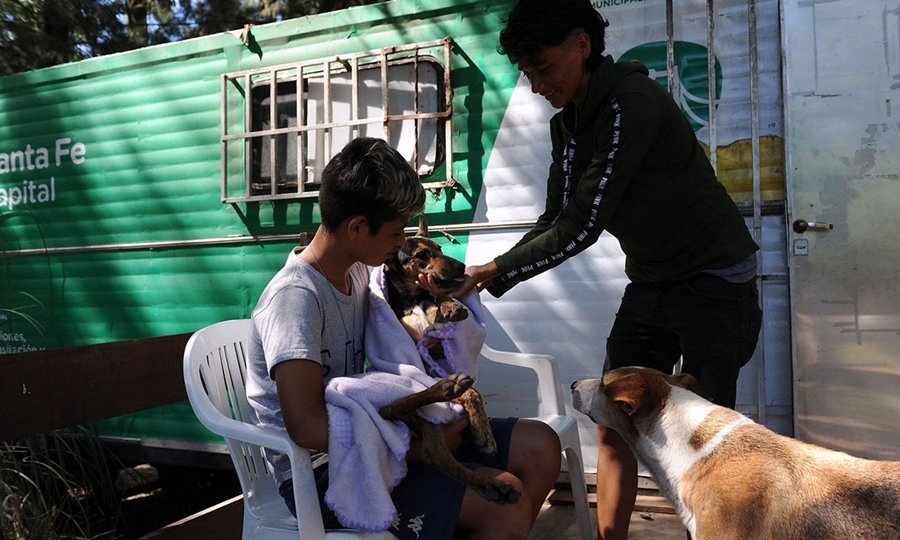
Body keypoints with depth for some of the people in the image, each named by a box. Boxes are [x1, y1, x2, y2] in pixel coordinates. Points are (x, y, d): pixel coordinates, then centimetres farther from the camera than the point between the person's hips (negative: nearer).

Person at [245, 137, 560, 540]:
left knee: (539, 447, -1)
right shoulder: (296, 296, -21)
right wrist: (419, 445, -22)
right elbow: (307, 427, -31)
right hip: (321, 472, -8)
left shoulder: (358, 270, 5)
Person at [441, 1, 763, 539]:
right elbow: (554, 222, 4)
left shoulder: (631, 102, -22)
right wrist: (482, 280, -6)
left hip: (715, 283, -7)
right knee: (613, 427, 6)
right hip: (650, 283, 8)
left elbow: (580, 228, -25)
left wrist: (491, 272, -18)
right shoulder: (567, 124, 4)